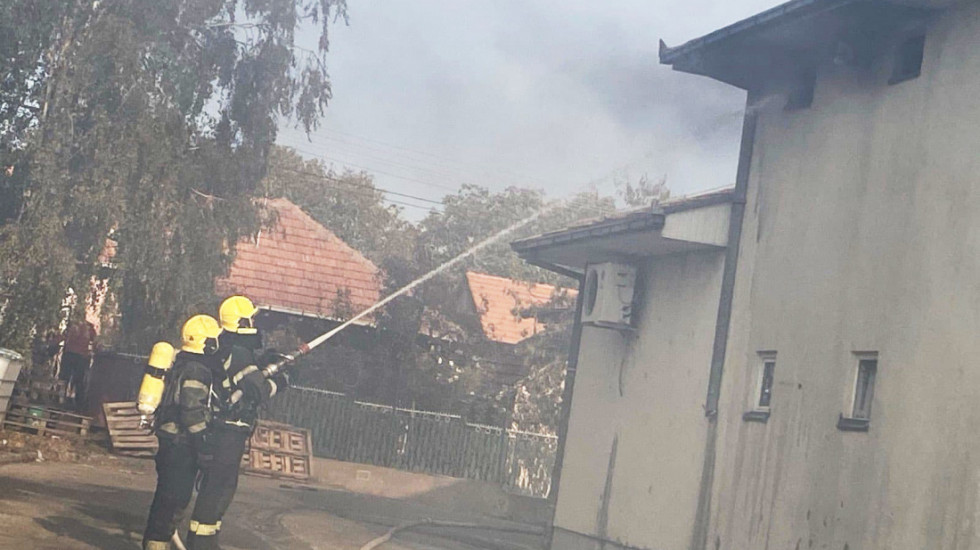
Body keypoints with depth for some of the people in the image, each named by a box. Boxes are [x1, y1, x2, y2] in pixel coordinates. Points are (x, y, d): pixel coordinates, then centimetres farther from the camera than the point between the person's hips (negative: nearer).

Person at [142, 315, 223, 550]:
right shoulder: (196, 370, -16)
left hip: (171, 440, 10)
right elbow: (193, 412, -22)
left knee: (168, 496, 17)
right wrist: (204, 449, -20)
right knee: (174, 497, -5)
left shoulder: (182, 364, 16)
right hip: (182, 444, -10)